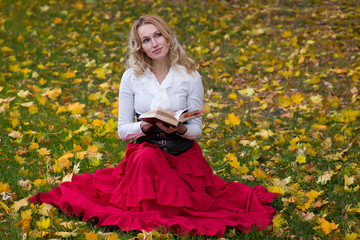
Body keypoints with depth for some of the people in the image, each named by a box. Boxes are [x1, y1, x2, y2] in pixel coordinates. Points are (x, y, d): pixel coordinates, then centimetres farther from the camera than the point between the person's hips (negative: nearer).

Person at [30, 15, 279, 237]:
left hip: (183, 154, 0)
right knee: (147, 157, -36)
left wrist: (179, 128, -22)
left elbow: (196, 130, 2)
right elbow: (123, 130, 1)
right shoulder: (132, 77, 0)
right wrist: (146, 126, -21)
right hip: (145, 152, 0)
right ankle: (154, 217, -14)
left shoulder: (190, 77, -2)